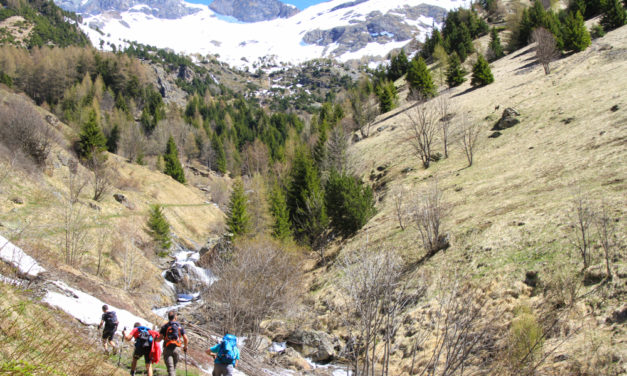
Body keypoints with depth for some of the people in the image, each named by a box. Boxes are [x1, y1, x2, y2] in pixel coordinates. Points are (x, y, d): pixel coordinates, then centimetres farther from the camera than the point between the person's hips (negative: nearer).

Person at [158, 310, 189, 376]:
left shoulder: (165, 326, 4)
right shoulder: (180, 326, 9)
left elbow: (159, 338, -5)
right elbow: (185, 338, 1)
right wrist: (185, 347, 18)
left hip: (167, 349, -2)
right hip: (176, 348, 2)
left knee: (170, 368, -9)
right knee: (174, 367, 21)